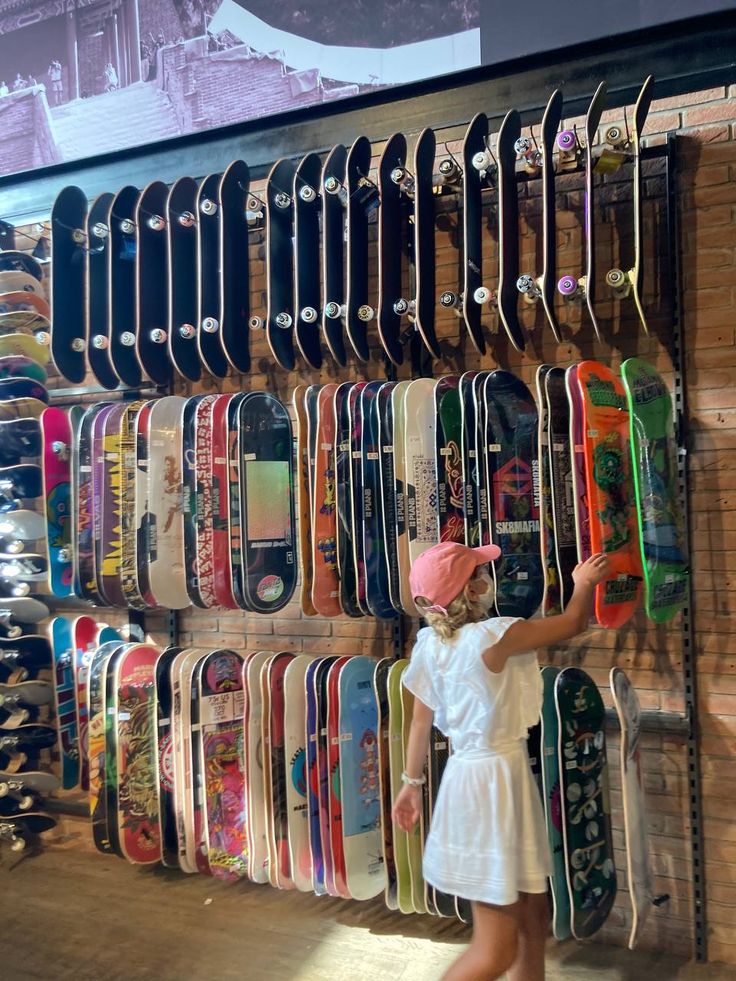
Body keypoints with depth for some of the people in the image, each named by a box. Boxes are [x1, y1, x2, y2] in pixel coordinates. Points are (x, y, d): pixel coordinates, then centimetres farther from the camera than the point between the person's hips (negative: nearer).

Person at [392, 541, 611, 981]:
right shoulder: (494, 637, -21)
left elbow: (421, 721, 8)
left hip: (470, 773, 8)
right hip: (496, 780, -8)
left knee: (533, 913, 21)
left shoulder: (431, 643, 0)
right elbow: (574, 623, -7)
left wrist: (412, 782, 19)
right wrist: (585, 583, 12)